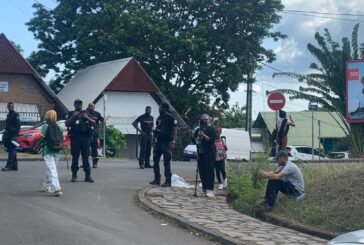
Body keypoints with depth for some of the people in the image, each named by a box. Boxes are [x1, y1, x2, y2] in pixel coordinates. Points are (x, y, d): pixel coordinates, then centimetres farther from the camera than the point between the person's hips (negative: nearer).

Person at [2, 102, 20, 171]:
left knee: (11, 150, -11)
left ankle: (9, 166, -15)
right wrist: (5, 133, 19)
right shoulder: (8, 115, 20)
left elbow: (18, 126, -13)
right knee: (12, 150, 9)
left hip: (13, 134, -9)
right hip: (8, 134, 9)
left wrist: (15, 135, -19)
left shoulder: (15, 114, -7)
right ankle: (14, 166, 12)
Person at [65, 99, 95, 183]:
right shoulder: (71, 114, 11)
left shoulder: (86, 113, 18)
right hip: (75, 138, -2)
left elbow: (93, 123, 10)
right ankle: (74, 175, 5)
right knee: (75, 157, -1)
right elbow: (66, 124, -2)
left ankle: (88, 176, 0)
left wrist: (87, 118, -6)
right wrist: (74, 116, -11)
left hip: (85, 138, 2)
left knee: (86, 157, 0)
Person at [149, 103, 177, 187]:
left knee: (166, 163, -5)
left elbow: (175, 130, -12)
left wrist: (173, 142, -20)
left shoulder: (171, 118, -8)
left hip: (166, 143, -8)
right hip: (158, 142, 8)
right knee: (155, 161, 9)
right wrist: (153, 137, 13)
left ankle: (168, 181, 0)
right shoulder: (159, 117, 14)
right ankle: (157, 179, 18)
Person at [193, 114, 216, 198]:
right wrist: (198, 136, -7)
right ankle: (205, 188, 10)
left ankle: (210, 190, -17)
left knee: (209, 171, -12)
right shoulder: (198, 130, 16)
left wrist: (204, 135, -15)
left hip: (210, 153, -5)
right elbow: (194, 140, 10)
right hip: (201, 153, 5)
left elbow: (212, 140, -9)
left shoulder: (211, 129, 2)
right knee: (202, 171, 1)